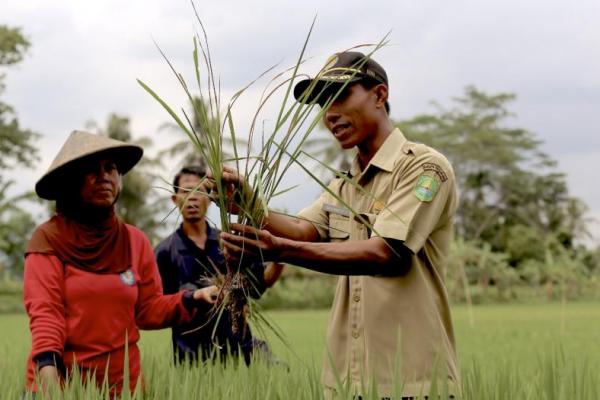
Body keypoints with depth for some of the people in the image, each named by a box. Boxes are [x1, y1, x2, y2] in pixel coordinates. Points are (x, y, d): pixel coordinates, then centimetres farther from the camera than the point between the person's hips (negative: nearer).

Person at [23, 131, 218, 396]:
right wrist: (47, 366, -27)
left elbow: (148, 310, 7)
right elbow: (44, 311, -13)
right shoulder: (48, 238, -5)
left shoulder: (135, 241, 6)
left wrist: (193, 299, -8)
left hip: (121, 379, 4)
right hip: (60, 378, -3)